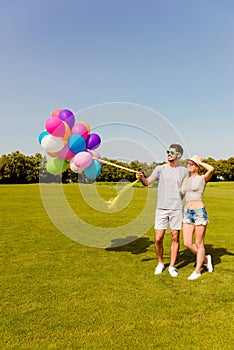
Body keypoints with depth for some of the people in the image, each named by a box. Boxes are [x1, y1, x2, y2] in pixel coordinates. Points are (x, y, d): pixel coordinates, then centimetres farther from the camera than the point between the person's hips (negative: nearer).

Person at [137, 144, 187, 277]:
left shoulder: (184, 171, 6)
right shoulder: (160, 168, 3)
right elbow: (147, 182, -10)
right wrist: (142, 177, -29)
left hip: (177, 209, 0)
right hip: (161, 208, 0)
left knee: (175, 238, 6)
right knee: (158, 239, 1)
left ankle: (172, 266, 22)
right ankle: (160, 263, 24)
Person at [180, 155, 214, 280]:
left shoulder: (203, 178, -5)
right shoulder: (186, 179, 13)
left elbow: (211, 169, -25)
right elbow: (181, 195, 22)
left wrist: (200, 162, -11)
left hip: (199, 212, -6)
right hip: (187, 213, 6)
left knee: (199, 244, 5)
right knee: (187, 243, 6)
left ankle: (197, 271, 20)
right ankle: (205, 259, 31)